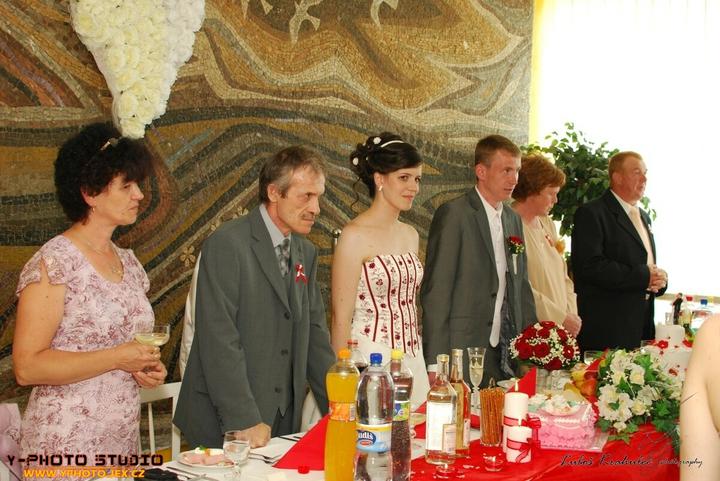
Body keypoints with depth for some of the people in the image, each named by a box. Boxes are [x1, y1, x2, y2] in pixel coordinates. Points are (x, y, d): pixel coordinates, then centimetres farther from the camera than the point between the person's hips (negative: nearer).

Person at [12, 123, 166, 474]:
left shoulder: (128, 261, 8)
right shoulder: (53, 263, -14)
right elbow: (26, 366, -17)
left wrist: (148, 368, 2)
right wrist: (117, 358, -20)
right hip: (67, 444, -7)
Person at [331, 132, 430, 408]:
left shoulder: (411, 235, 10)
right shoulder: (355, 235, -12)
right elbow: (341, 318, -11)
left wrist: (422, 364, 15)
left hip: (412, 362, 7)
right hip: (369, 361, -7)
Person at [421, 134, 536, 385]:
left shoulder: (513, 219, 14)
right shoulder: (453, 214, -10)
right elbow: (435, 291, -13)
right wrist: (435, 364, -15)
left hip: (507, 354, 7)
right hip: (463, 355, -7)